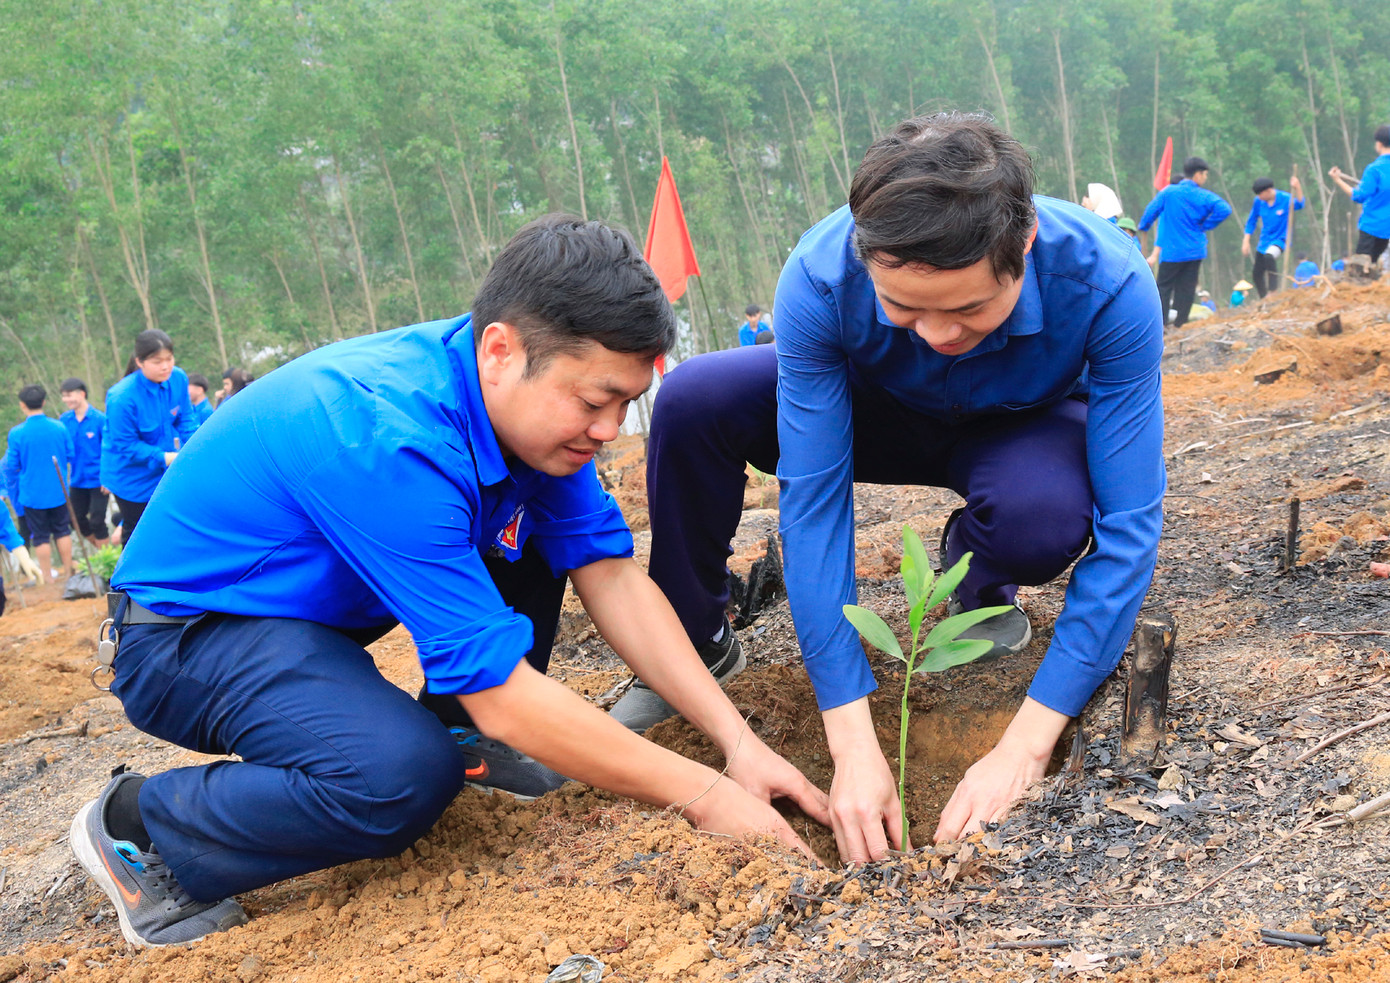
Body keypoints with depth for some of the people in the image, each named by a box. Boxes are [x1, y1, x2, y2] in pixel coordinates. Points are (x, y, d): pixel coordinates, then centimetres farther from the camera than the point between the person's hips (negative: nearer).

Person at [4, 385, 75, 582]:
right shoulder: (59, 427, -8)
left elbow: (11, 467, -7)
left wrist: (13, 492, 9)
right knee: (62, 531, 17)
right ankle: (68, 572, 23)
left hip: (33, 494, -2)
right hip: (58, 492, 2)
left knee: (40, 537, 9)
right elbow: (70, 456, 3)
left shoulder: (17, 433, -15)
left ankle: (48, 576, 14)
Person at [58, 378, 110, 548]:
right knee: (78, 520, 13)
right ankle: (102, 551, 33)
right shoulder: (65, 420, -1)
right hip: (77, 481, 5)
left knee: (97, 521, -1)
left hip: (98, 481, -5)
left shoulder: (99, 419, -14)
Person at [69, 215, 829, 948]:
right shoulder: (387, 438, -36)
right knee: (402, 778, -32)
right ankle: (134, 827, -9)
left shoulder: (531, 398, -11)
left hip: (325, 597, 8)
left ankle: (457, 734, 12)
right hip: (188, 633, -8)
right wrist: (702, 795, -28)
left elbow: (611, 575, -7)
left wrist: (738, 742, -16)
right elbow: (502, 690, -34)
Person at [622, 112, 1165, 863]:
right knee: (691, 400, -26)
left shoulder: (1108, 285, -37)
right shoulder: (819, 280, -34)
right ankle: (689, 647, -3)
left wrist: (1024, 746, -40)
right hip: (883, 413, 1)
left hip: (1029, 432, -1)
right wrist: (853, 744, -38)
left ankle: (981, 590, 0)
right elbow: (812, 504, -33)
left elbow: (1127, 527, -34)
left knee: (1045, 515, -39)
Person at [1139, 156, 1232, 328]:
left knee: (1164, 287, 4)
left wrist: (1143, 228, 15)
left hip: (1171, 251, -1)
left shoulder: (1168, 192, -7)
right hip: (1195, 251, 1)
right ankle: (1179, 323, 12)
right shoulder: (1205, 196, -5)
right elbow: (1224, 209, -16)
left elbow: (1151, 211, -4)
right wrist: (1204, 226, -4)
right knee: (1186, 288, 10)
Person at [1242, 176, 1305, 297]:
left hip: (1280, 239, -6)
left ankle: (1273, 290, -32)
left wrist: (1298, 188, -53)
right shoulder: (1258, 202, -5)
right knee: (1257, 276, 9)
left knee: (1269, 256, -38)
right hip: (1264, 242, 6)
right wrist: (1246, 241, 2)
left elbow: (1299, 204, -36)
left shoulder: (1285, 199, -16)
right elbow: (1251, 222, 7)